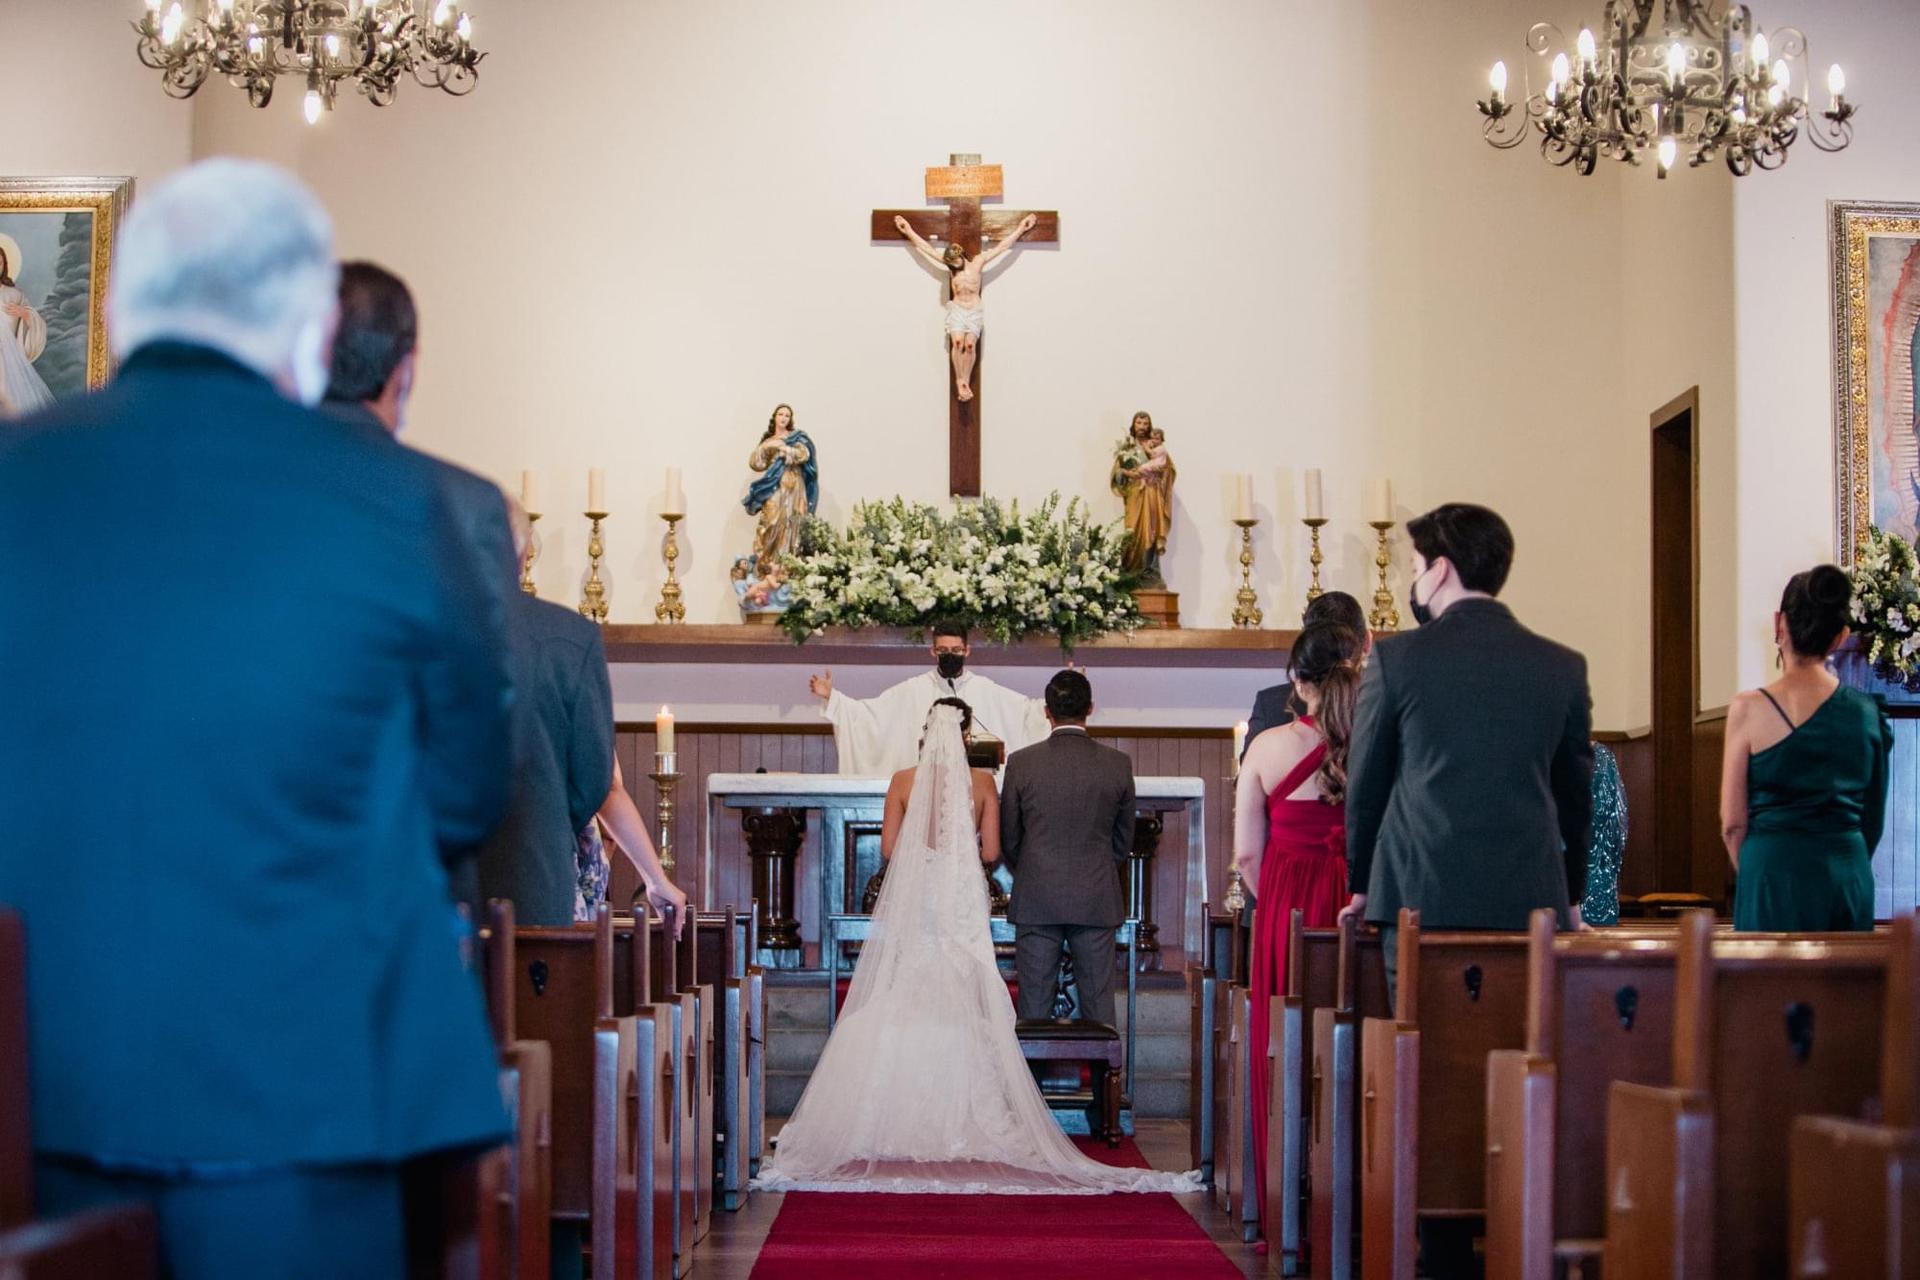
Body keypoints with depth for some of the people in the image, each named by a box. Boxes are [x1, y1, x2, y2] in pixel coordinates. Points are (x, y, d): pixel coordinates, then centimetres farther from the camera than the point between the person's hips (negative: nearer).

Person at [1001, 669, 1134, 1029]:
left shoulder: (1021, 762, -5)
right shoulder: (1118, 764, -1)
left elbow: (1008, 838, 4)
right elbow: (1124, 839, 9)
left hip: (1036, 902, -1)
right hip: (1097, 901, 1)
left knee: (1034, 1004, 3)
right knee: (1098, 1004, 4)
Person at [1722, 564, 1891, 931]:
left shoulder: (1750, 709, -7)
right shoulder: (1868, 712, 4)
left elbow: (1733, 824, -4)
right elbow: (1874, 819, 13)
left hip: (1778, 881, -4)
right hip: (1852, 876, 4)